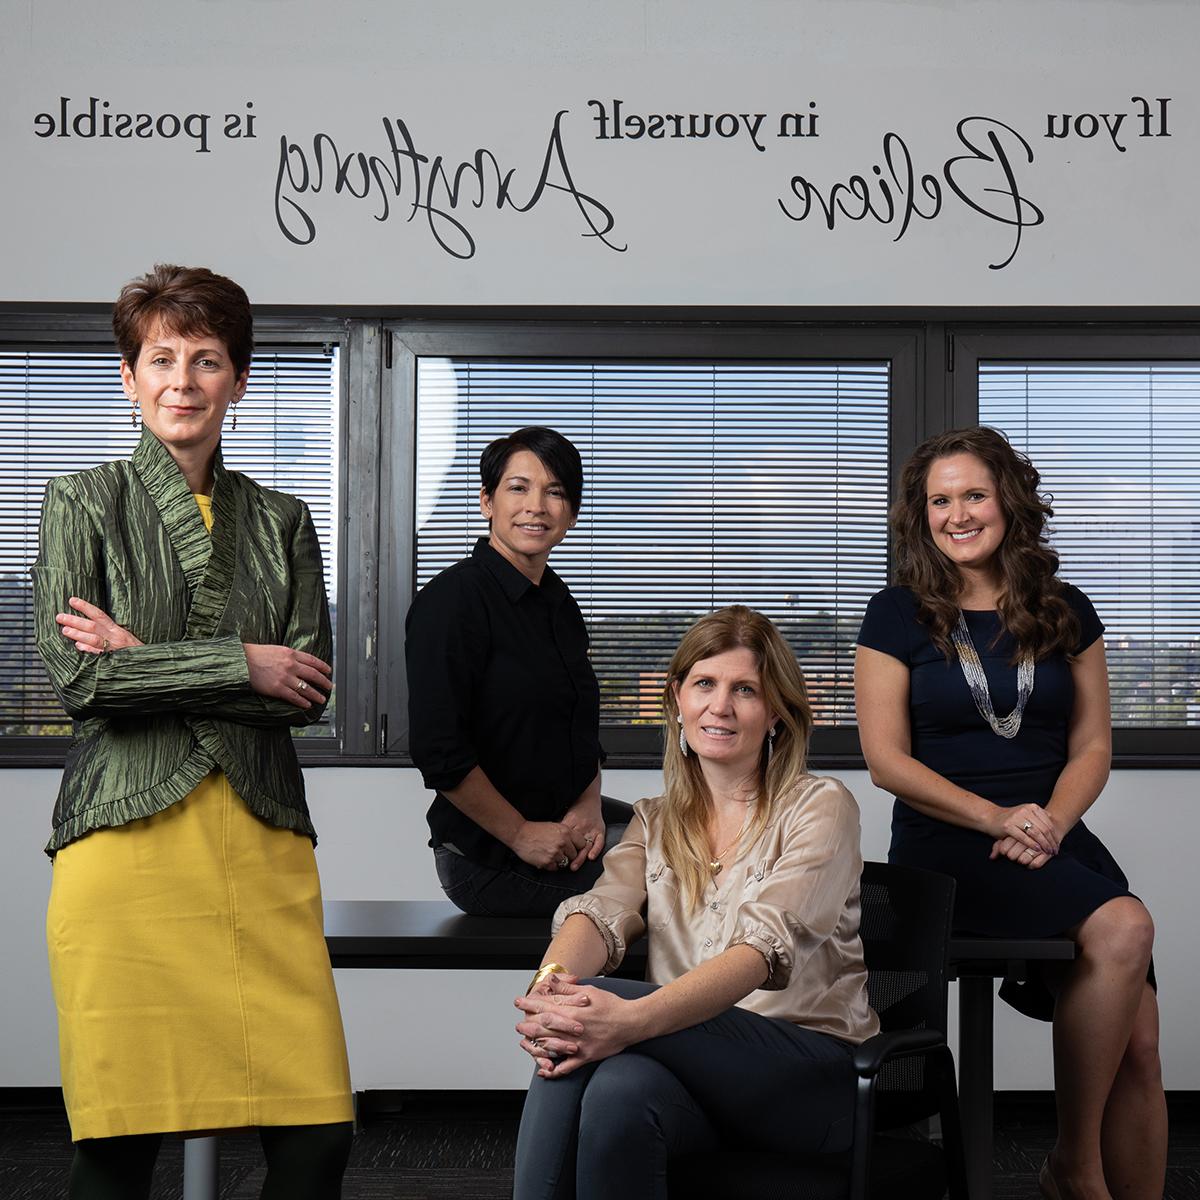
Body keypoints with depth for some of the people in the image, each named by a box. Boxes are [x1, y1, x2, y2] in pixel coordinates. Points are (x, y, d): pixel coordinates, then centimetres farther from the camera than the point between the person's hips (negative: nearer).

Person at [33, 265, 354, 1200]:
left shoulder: (281, 520, 15)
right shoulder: (85, 502, 8)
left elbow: (310, 691, 4)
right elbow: (75, 677, -4)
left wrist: (149, 663, -5)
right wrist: (241, 664, -4)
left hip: (261, 839, 3)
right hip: (127, 835, -2)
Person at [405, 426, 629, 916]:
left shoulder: (560, 605, 11)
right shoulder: (452, 598, -15)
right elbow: (438, 751, -20)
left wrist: (589, 806, 0)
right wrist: (521, 835, -16)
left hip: (566, 833, 9)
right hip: (489, 859, -9)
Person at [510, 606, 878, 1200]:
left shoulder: (819, 807, 0)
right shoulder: (654, 822, 17)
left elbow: (766, 946, -18)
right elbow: (603, 911, -4)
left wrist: (635, 1019, -36)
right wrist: (552, 982, -30)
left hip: (813, 1069, -3)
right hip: (693, 1058, 3)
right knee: (617, 1090, -35)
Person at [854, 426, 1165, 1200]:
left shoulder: (1064, 612, 12)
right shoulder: (898, 617, 3)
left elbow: (1092, 745, 10)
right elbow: (887, 759, -2)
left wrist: (1049, 823, -11)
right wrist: (996, 817, -15)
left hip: (1050, 836, 4)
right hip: (944, 842, -4)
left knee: (1138, 1042, -17)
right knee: (1122, 927, -28)